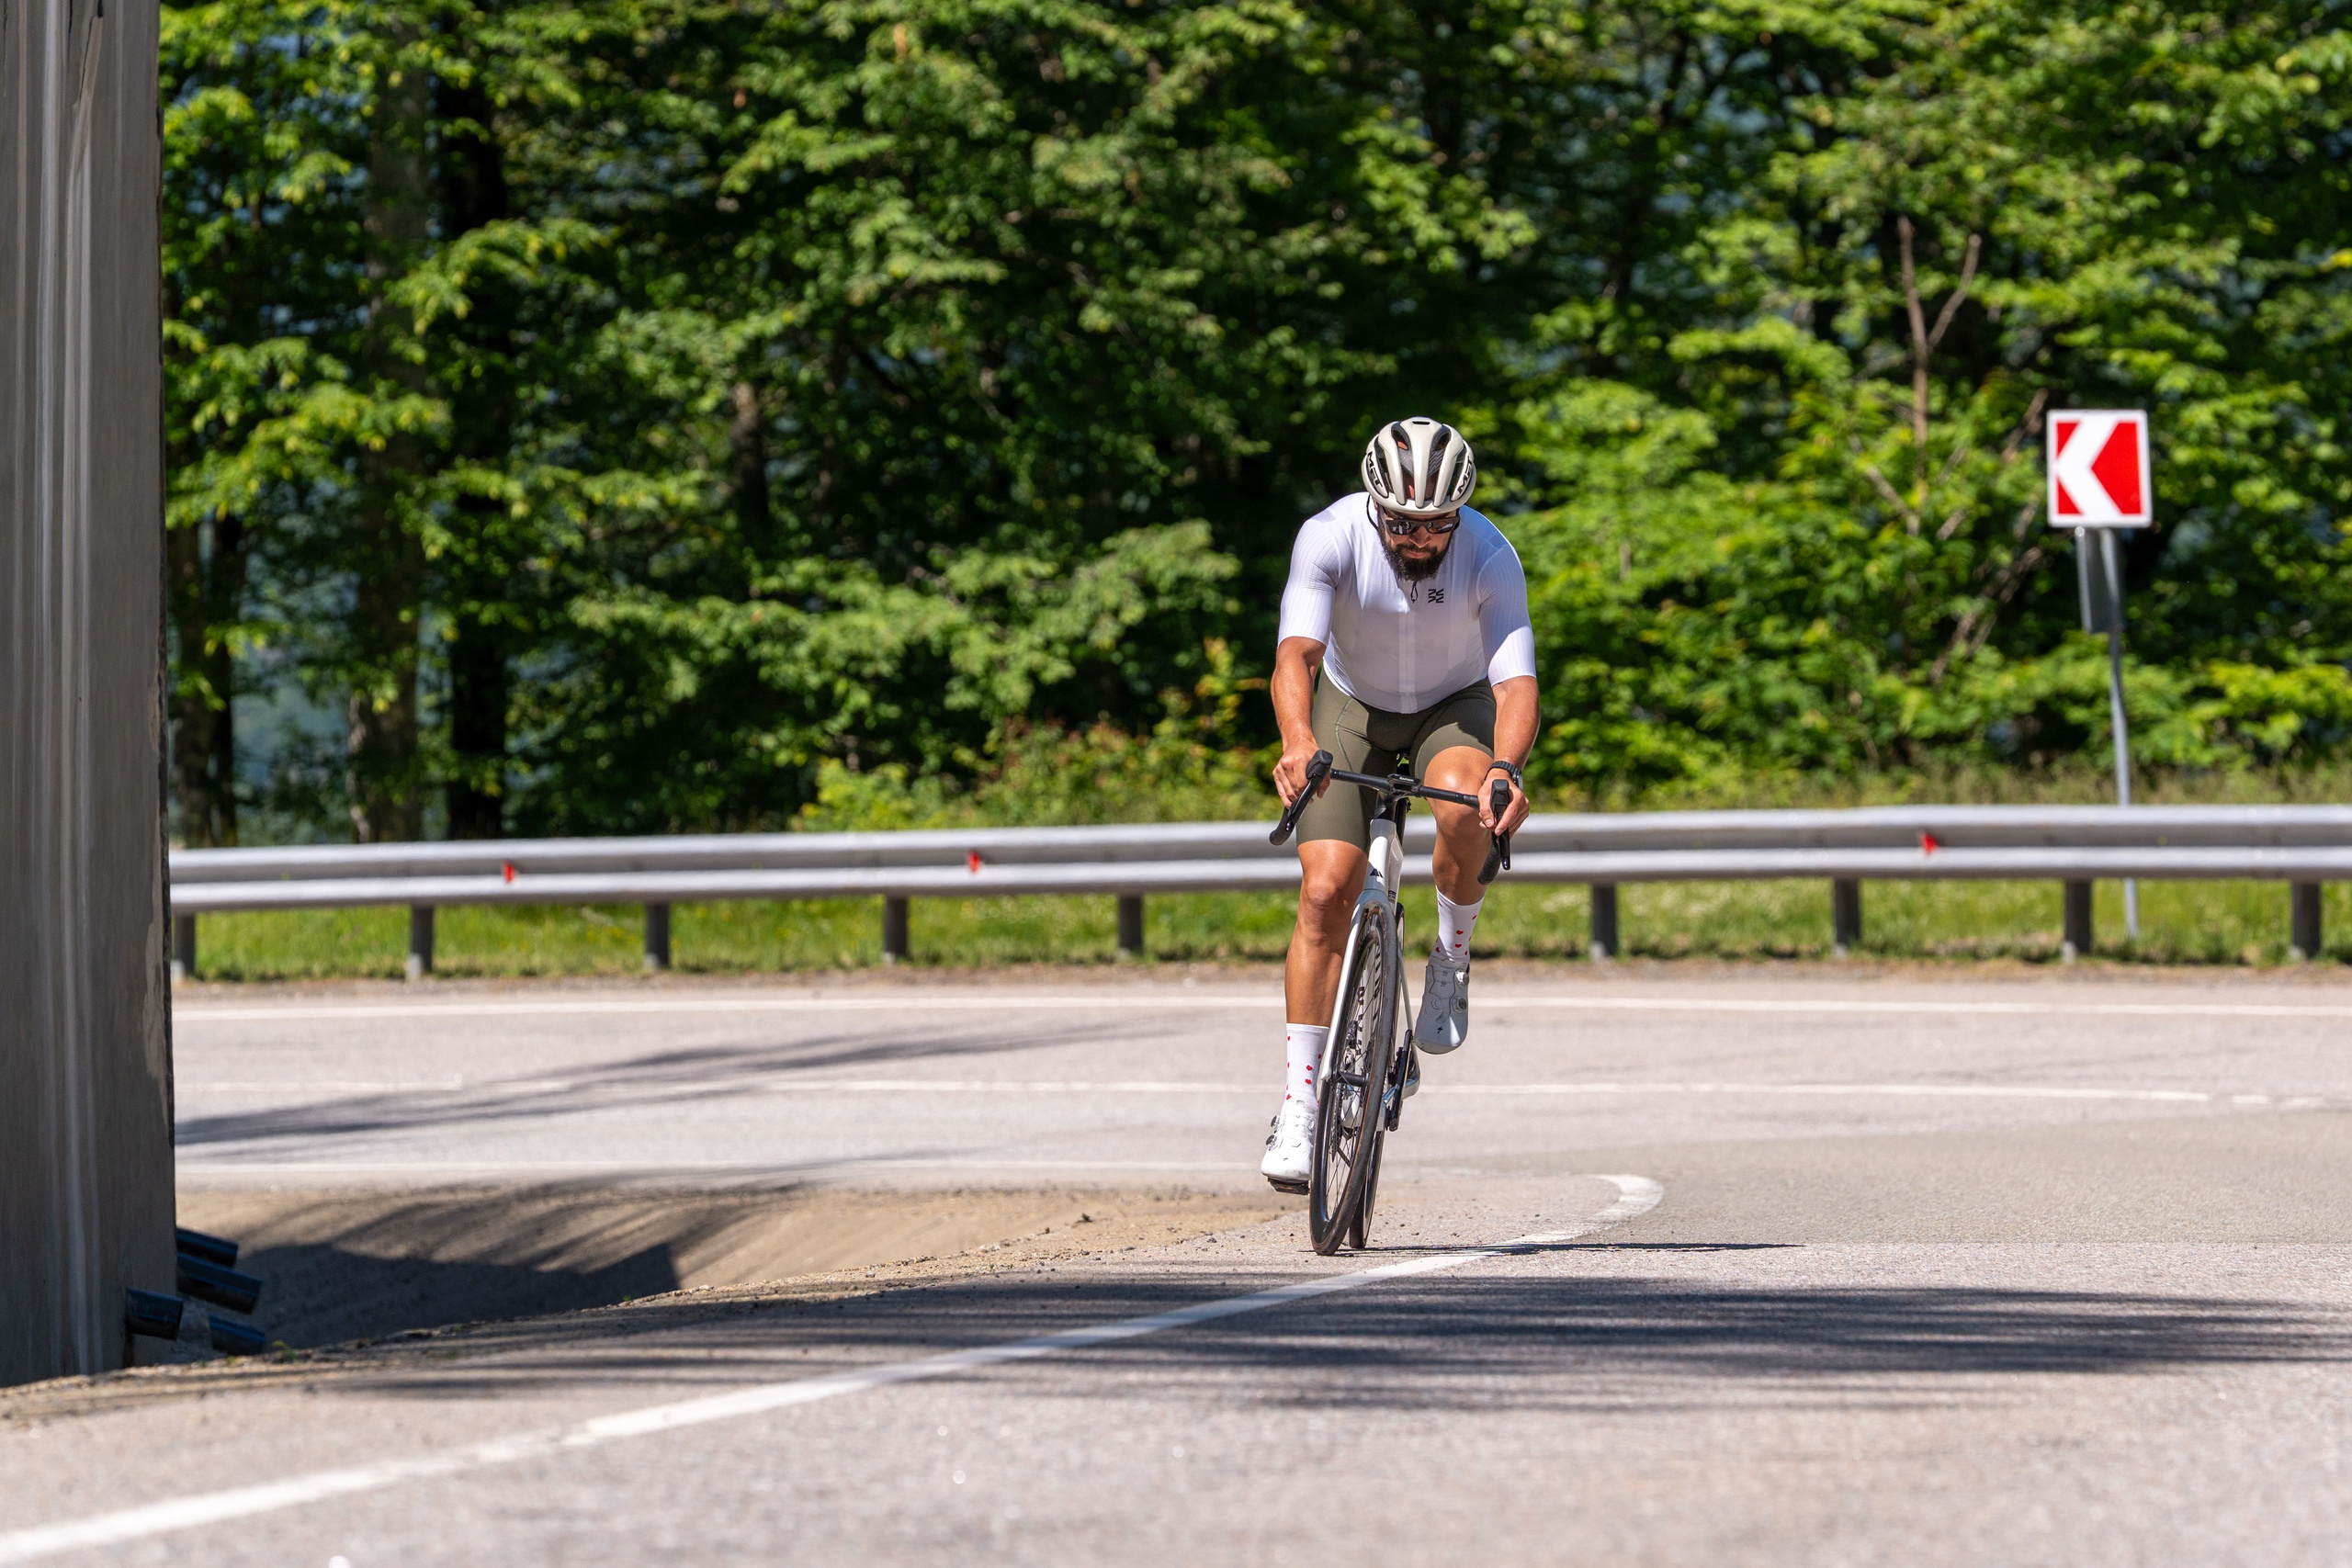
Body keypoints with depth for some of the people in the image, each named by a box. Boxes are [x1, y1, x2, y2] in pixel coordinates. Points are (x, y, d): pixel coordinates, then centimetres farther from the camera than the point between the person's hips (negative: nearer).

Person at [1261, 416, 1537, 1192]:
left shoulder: (1491, 558, -29)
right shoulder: (1330, 538, -29)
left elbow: (1516, 678, -37)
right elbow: (1294, 653, -41)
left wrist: (1506, 766, -57)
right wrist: (1298, 742, -61)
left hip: (1455, 707, 0)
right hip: (1351, 705, 1)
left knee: (1464, 809, -35)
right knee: (1326, 890, -14)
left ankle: (1452, 957, -6)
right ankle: (1299, 1101, -6)